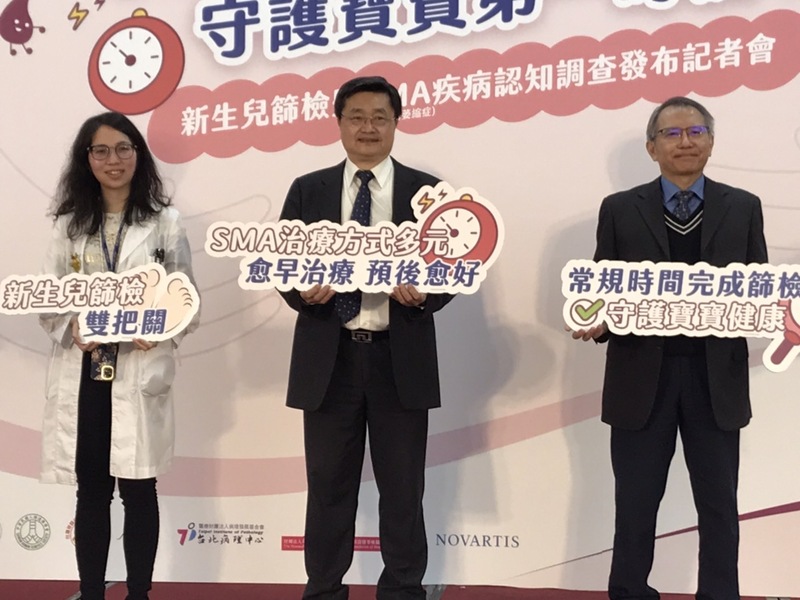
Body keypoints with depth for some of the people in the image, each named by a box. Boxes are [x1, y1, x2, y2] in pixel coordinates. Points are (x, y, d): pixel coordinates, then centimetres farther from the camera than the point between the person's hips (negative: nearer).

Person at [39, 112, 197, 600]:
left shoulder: (165, 221, 3)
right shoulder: (69, 224, 10)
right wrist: (71, 329, -12)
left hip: (141, 370, -2)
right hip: (82, 370, 2)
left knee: (138, 488, 4)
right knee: (91, 490, 10)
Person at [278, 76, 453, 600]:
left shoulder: (427, 191, 5)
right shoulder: (308, 191, 8)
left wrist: (424, 294, -18)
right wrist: (303, 291, -16)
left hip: (400, 360, 0)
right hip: (329, 360, 1)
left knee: (402, 491, 9)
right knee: (328, 487, 10)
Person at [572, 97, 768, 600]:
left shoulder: (743, 208, 6)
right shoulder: (620, 209, 4)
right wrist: (597, 321, -18)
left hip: (716, 377, 1)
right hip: (642, 376, 0)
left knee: (719, 506, 10)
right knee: (635, 505, 10)